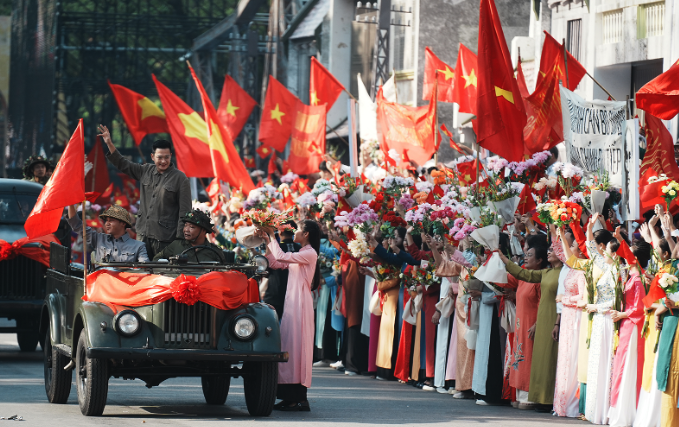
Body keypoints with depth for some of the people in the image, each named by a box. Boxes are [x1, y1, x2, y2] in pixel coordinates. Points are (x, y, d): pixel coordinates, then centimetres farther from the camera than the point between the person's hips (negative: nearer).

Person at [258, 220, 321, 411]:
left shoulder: (310, 254, -11)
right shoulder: (300, 254, 19)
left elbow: (281, 257, -19)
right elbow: (275, 263, 20)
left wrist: (273, 238, -6)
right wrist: (267, 241, 15)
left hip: (300, 302, -10)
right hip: (292, 302, 10)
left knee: (296, 345, -10)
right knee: (290, 346, 9)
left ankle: (300, 398, -11)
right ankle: (292, 396, 10)